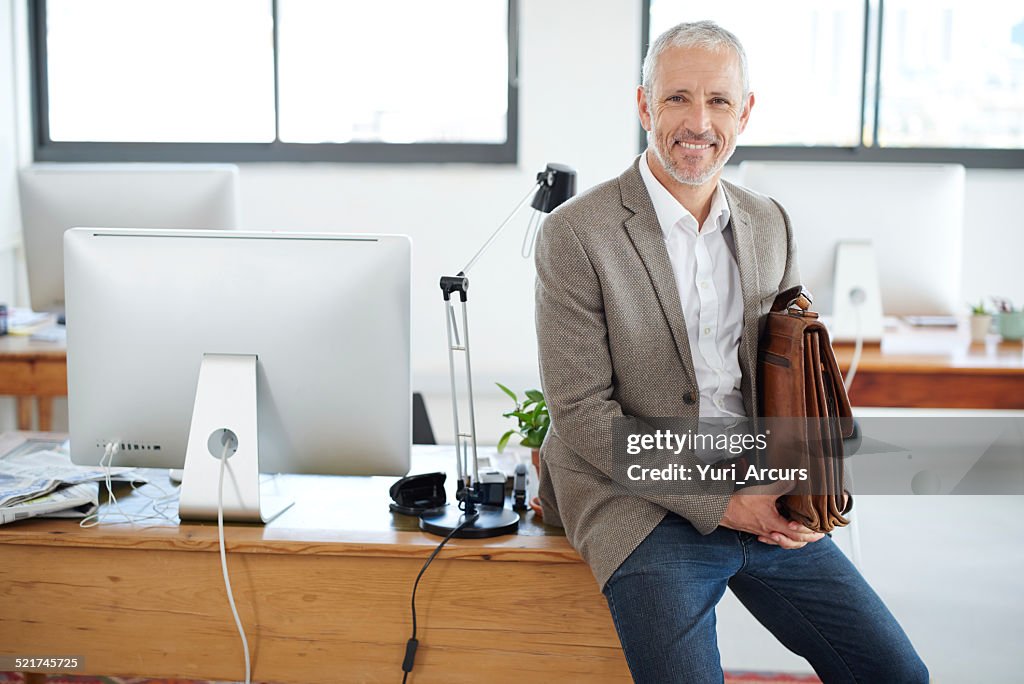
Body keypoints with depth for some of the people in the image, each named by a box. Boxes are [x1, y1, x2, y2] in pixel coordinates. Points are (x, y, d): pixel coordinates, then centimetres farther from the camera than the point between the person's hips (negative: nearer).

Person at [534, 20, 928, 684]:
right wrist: (718, 503, -15)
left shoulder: (770, 224, 9)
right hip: (641, 500, -5)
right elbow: (582, 414, -13)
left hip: (760, 499, 5)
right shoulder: (577, 233, -10)